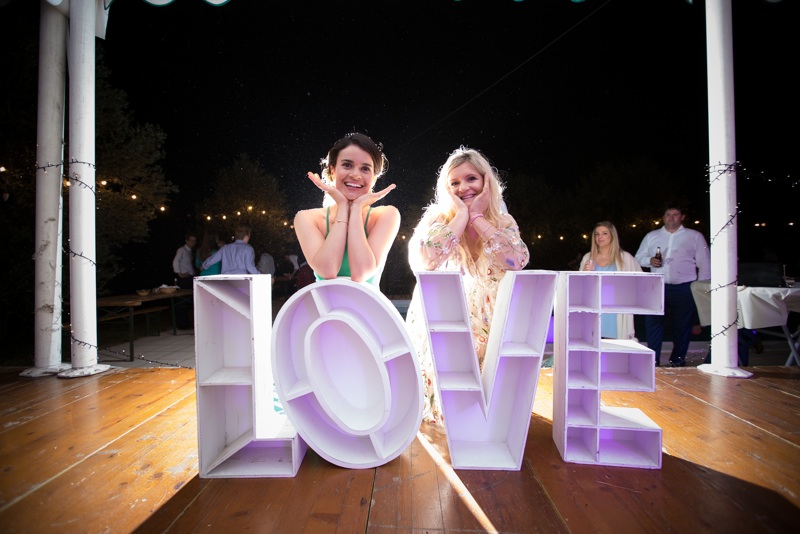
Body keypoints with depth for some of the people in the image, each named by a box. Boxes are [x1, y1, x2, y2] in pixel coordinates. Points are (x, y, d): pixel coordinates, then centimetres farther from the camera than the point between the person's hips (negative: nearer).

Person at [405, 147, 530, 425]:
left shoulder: (504, 222, 4)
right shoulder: (437, 217, -3)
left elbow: (516, 261, -18)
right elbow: (424, 260, -25)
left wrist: (478, 217, -13)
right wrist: (462, 215, -15)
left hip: (490, 327, 3)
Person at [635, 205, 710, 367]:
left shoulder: (695, 236, 7)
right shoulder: (651, 236, 13)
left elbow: (704, 264, 7)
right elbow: (638, 257, 15)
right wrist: (649, 260, -7)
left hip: (684, 289, -1)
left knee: (682, 326, 7)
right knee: (652, 323, -3)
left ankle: (677, 362, 21)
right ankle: (653, 361, 6)